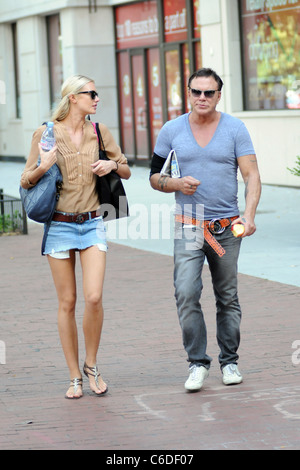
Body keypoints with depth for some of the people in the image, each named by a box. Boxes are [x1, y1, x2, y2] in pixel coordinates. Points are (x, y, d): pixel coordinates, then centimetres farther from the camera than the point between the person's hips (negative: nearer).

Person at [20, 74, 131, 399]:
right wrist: (43, 167, -18)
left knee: (94, 297, -12)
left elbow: (126, 172, 16)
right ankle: (75, 377, 11)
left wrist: (113, 165, -6)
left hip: (92, 224, 2)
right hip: (59, 225, -2)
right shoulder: (45, 133, -3)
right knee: (67, 302, 1)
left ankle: (92, 365, 9)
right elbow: (26, 182, 2)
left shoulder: (99, 132, 5)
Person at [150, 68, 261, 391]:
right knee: (186, 294, -14)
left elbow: (251, 175, -4)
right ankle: (197, 362, -3)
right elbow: (154, 176, 11)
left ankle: (229, 361, 20)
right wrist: (178, 184, -11)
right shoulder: (172, 131, 3)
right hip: (188, 227, 0)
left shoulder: (235, 129, -1)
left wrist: (249, 214, -20)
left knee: (228, 298, 7)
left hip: (226, 228, 0)